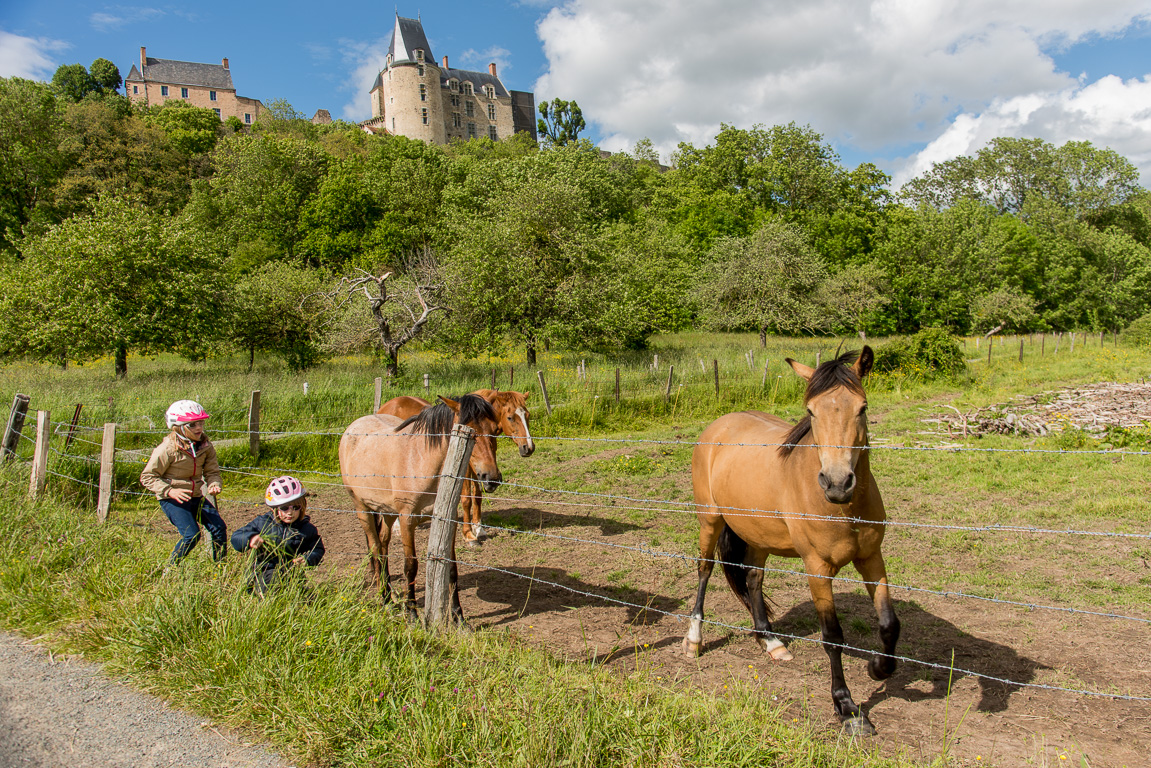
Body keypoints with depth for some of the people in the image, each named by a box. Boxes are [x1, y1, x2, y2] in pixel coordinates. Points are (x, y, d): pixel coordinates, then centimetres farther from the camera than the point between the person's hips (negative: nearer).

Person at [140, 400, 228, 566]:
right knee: (191, 535, -19)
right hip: (172, 500, -5)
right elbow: (148, 477, -11)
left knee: (219, 528, -7)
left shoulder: (205, 446, -1)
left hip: (196, 496, 6)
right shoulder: (168, 448, -16)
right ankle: (170, 568, 2)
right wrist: (170, 491, -24)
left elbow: (212, 471, 9)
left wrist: (214, 484, -15)